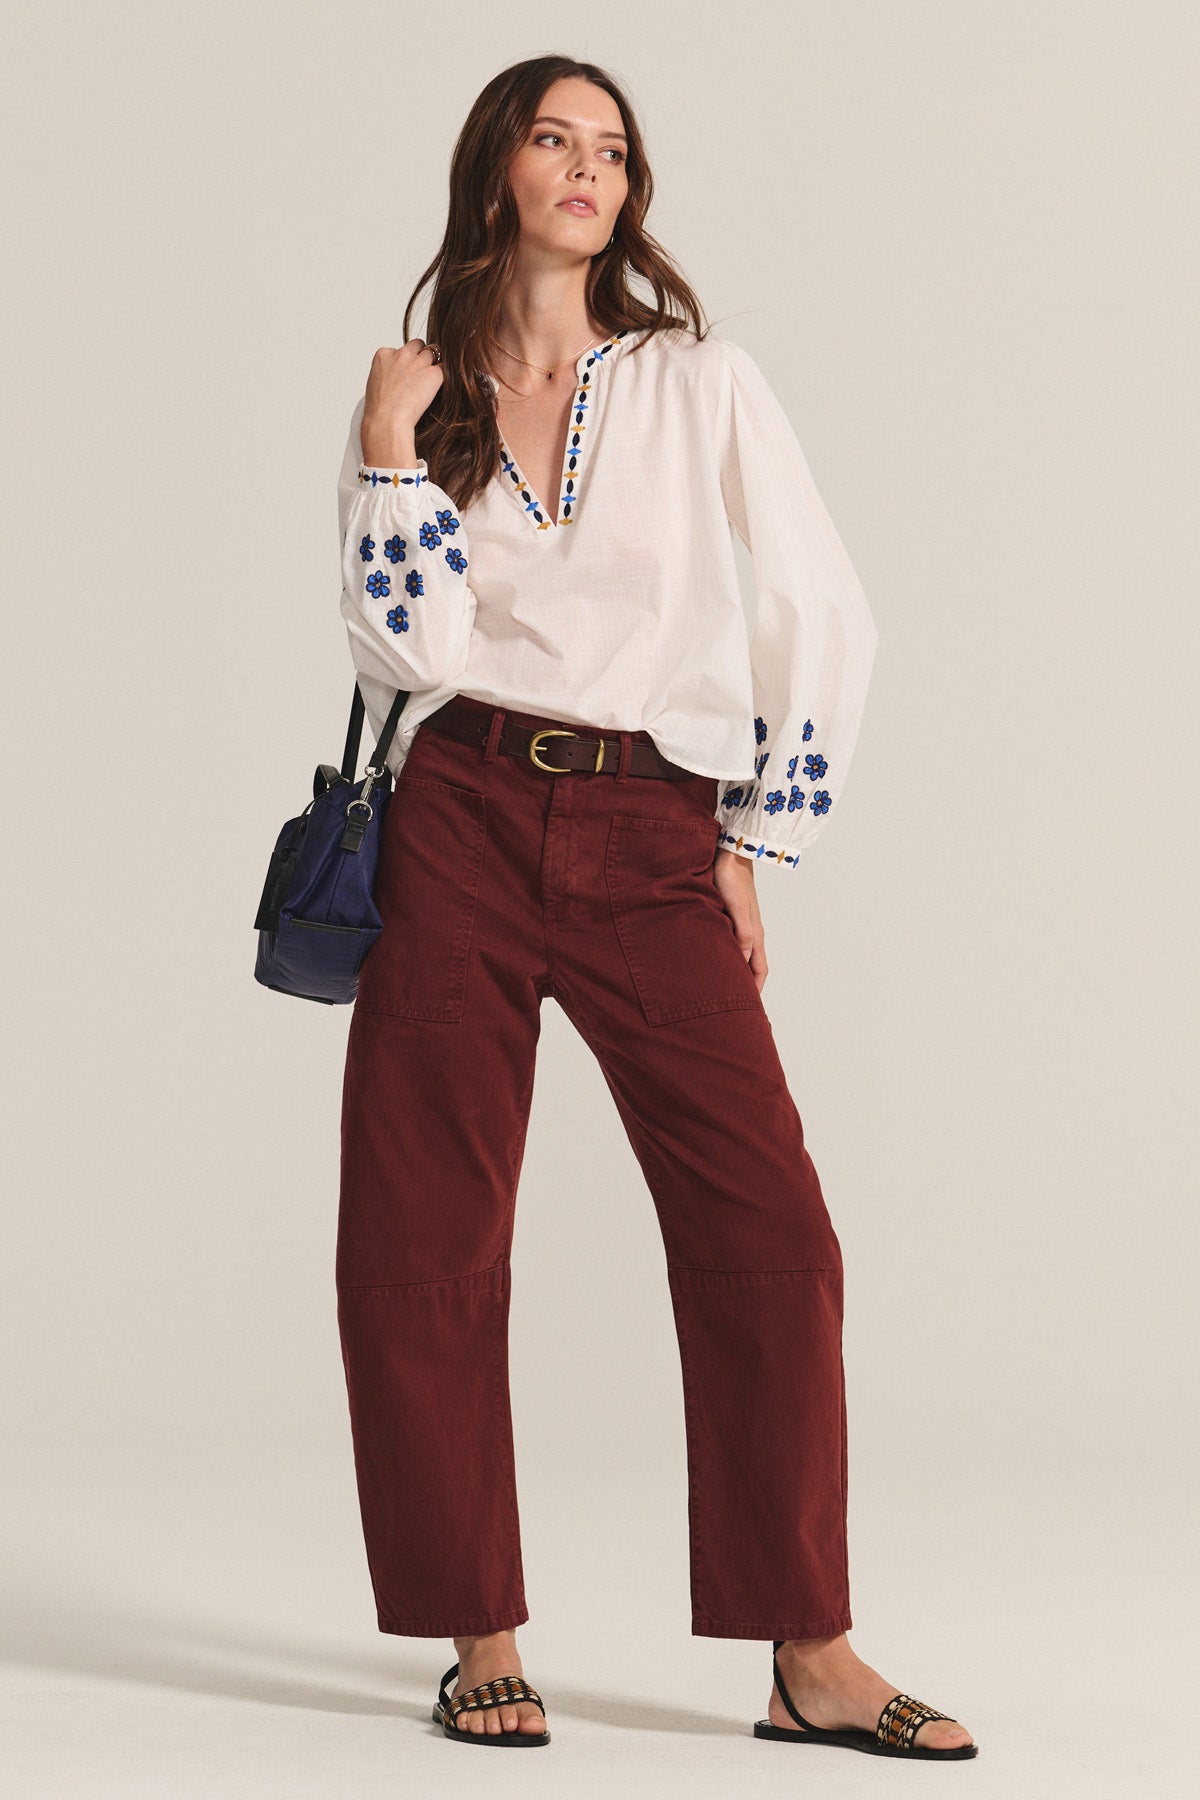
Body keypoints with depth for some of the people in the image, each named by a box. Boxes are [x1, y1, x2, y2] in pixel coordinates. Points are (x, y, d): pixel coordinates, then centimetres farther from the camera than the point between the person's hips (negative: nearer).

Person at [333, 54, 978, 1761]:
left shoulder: (703, 381, 7)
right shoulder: (420, 397, 10)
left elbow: (828, 624, 5)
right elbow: (413, 647, -2)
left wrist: (760, 849, 3)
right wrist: (391, 452, -7)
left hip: (654, 837, -1)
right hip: (461, 823, 1)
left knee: (772, 1235, -9)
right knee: (420, 1245, -3)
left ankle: (812, 1659, -1)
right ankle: (481, 1637, 10)